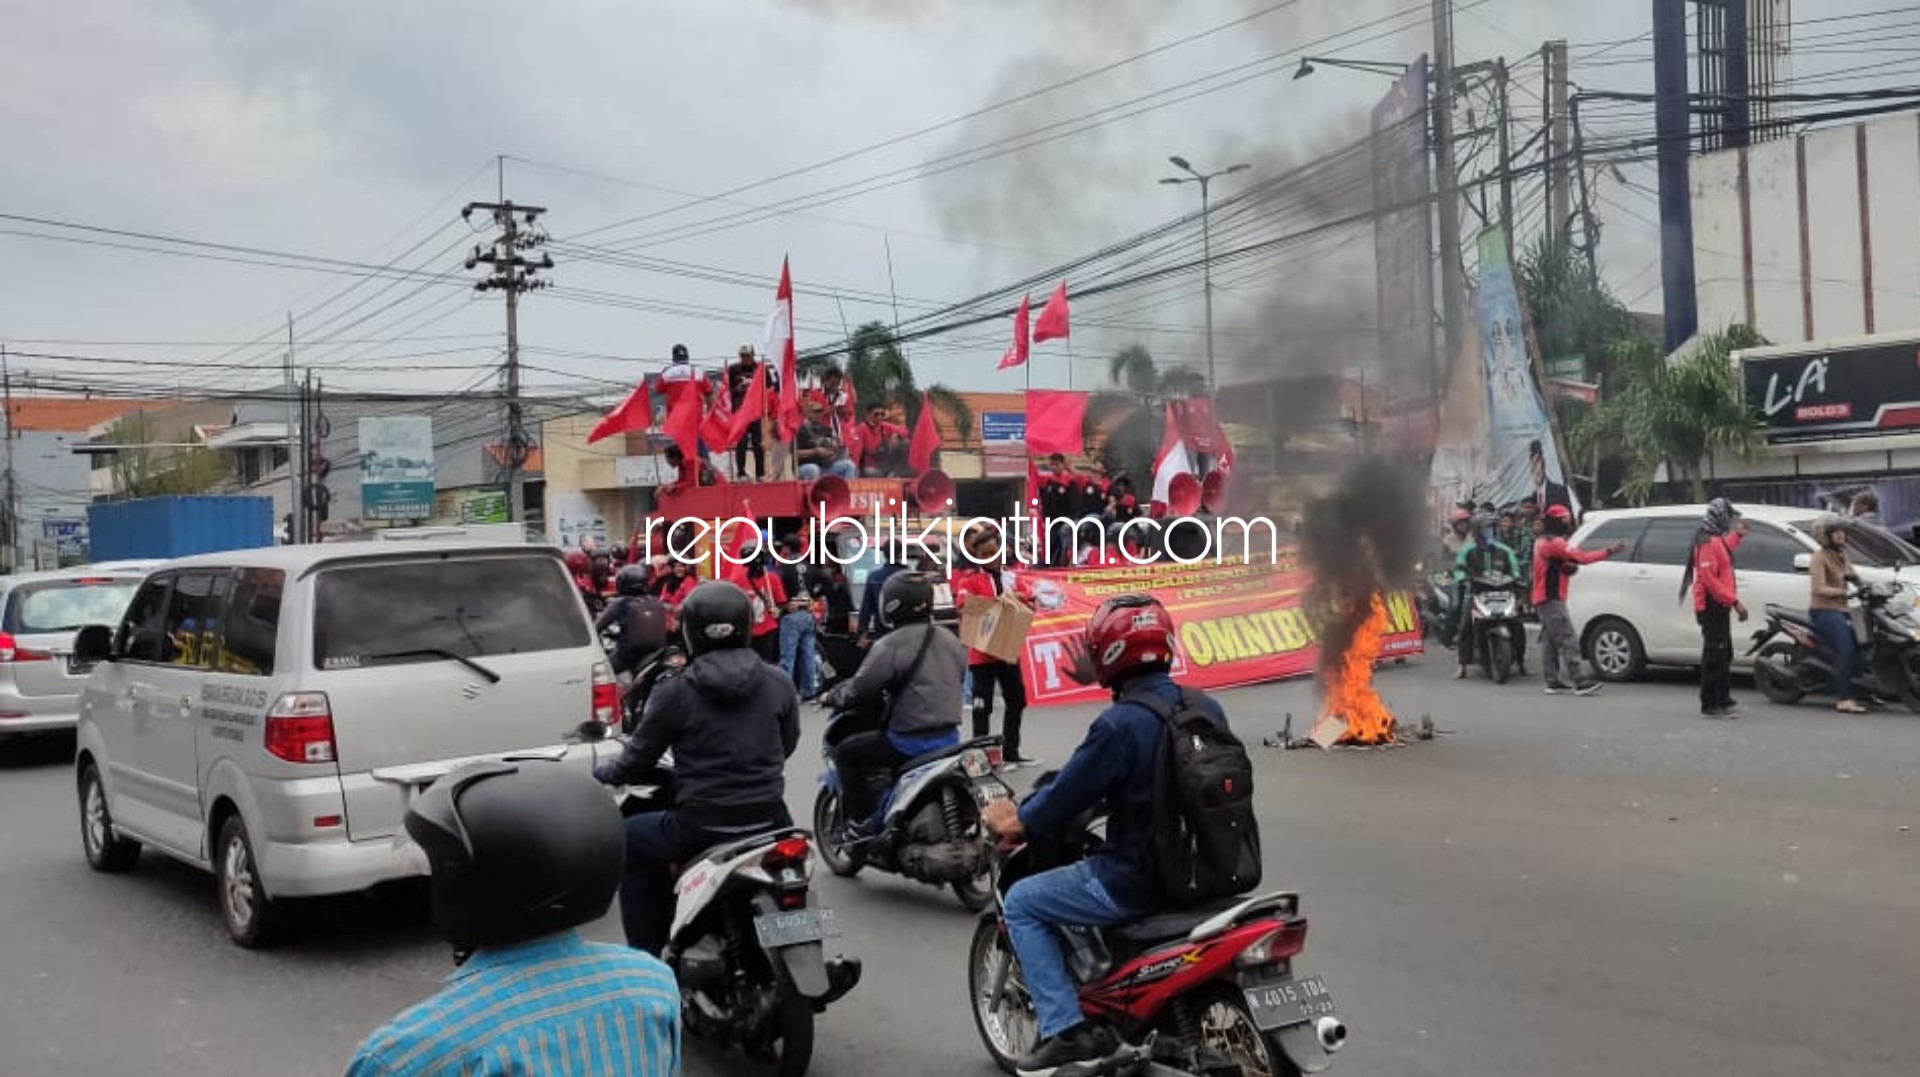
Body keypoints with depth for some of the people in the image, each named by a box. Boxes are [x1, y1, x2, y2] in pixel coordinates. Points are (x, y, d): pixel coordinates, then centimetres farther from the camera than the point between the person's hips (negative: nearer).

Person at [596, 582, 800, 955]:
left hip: (702, 826, -3)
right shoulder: (778, 684, 2)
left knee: (628, 841, 24)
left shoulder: (674, 693, -7)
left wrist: (601, 773, 23)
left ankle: (647, 954, 20)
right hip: (768, 822, 3)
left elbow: (637, 761, 1)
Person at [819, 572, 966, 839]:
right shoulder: (951, 640, 8)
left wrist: (832, 697, 7)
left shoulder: (890, 645, -15)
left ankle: (861, 822, 6)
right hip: (950, 737, 8)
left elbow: (859, 689, -14)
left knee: (846, 752, 10)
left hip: (910, 741, -8)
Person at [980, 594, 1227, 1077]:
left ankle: (1066, 1029, 4)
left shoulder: (1119, 725, -21)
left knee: (1020, 903, 10)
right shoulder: (1207, 708, 2)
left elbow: (1061, 802, -12)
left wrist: (1011, 820, 7)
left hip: (1140, 880, -8)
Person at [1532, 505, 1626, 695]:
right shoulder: (1555, 543, -13)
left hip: (1543, 599, 11)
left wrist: (1567, 566, -2)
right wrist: (1609, 551, -21)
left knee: (1550, 641, 10)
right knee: (1568, 641, -15)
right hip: (1552, 599, -11)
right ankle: (1579, 682, -20)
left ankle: (1553, 683, 11)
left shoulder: (1543, 542, 20)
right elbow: (1582, 557, -21)